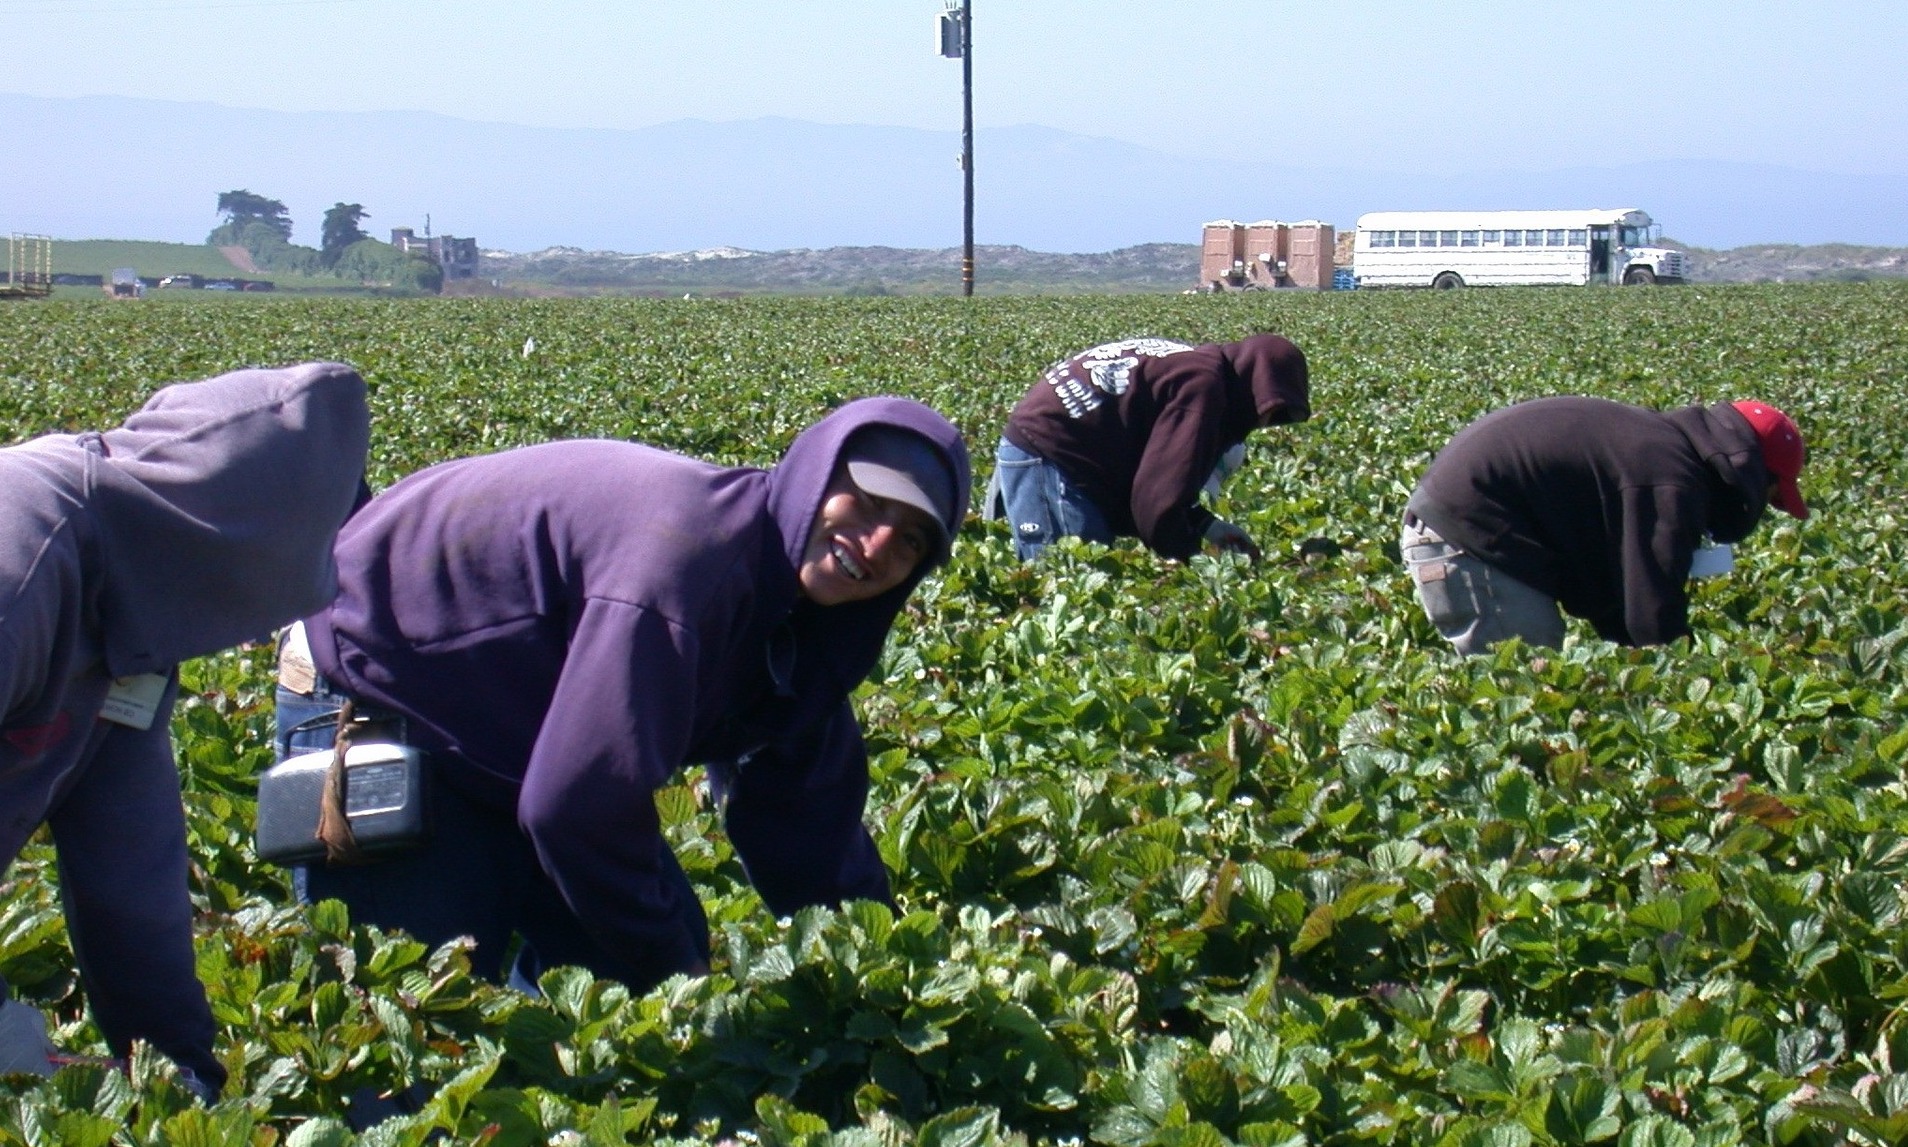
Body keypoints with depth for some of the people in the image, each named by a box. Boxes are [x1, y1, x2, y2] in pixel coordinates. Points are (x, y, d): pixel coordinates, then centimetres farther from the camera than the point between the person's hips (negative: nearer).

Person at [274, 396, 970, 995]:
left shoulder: (793, 622, -3)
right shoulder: (689, 549, -33)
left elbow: (812, 837, 5)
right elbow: (575, 805, -34)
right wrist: (673, 974, -23)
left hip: (505, 736, 10)